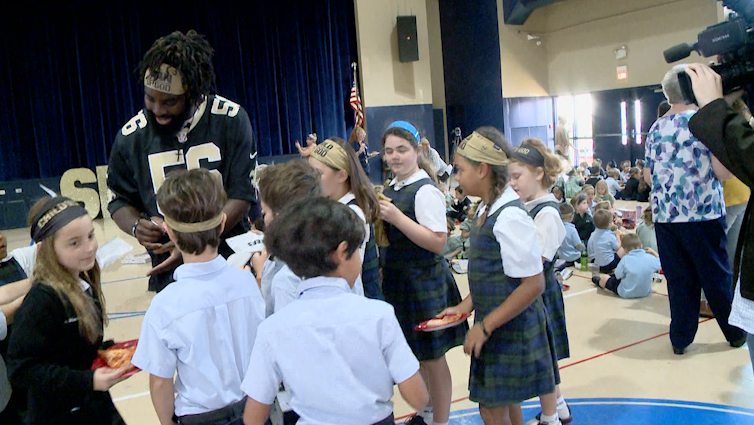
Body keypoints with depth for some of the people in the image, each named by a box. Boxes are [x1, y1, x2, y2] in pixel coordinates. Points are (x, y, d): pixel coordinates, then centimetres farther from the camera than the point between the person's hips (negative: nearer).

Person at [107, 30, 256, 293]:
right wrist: (137, 226, -13)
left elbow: (242, 195, -9)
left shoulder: (230, 120, -9)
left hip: (233, 266, -1)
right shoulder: (131, 137, -2)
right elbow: (120, 201, 11)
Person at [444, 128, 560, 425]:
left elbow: (533, 284, -24)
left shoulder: (509, 217, -23)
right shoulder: (486, 210, 5)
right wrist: (466, 306, 8)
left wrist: (486, 326, -20)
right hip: (496, 325, 9)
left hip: (511, 327, -8)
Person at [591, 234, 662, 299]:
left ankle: (599, 282, 55)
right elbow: (658, 265, 9)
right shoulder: (651, 258, -12)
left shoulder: (625, 259, -23)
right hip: (646, 292, 4)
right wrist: (654, 252, 19)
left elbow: (618, 275, -15)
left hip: (626, 294, -4)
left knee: (605, 278, 22)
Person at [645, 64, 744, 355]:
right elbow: (722, 170, -13)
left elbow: (648, 176, 10)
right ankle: (736, 333, 25)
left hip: (664, 214, 4)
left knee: (679, 279, 10)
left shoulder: (656, 129, 7)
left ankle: (680, 338, 15)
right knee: (717, 276, 10)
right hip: (702, 212, -4)